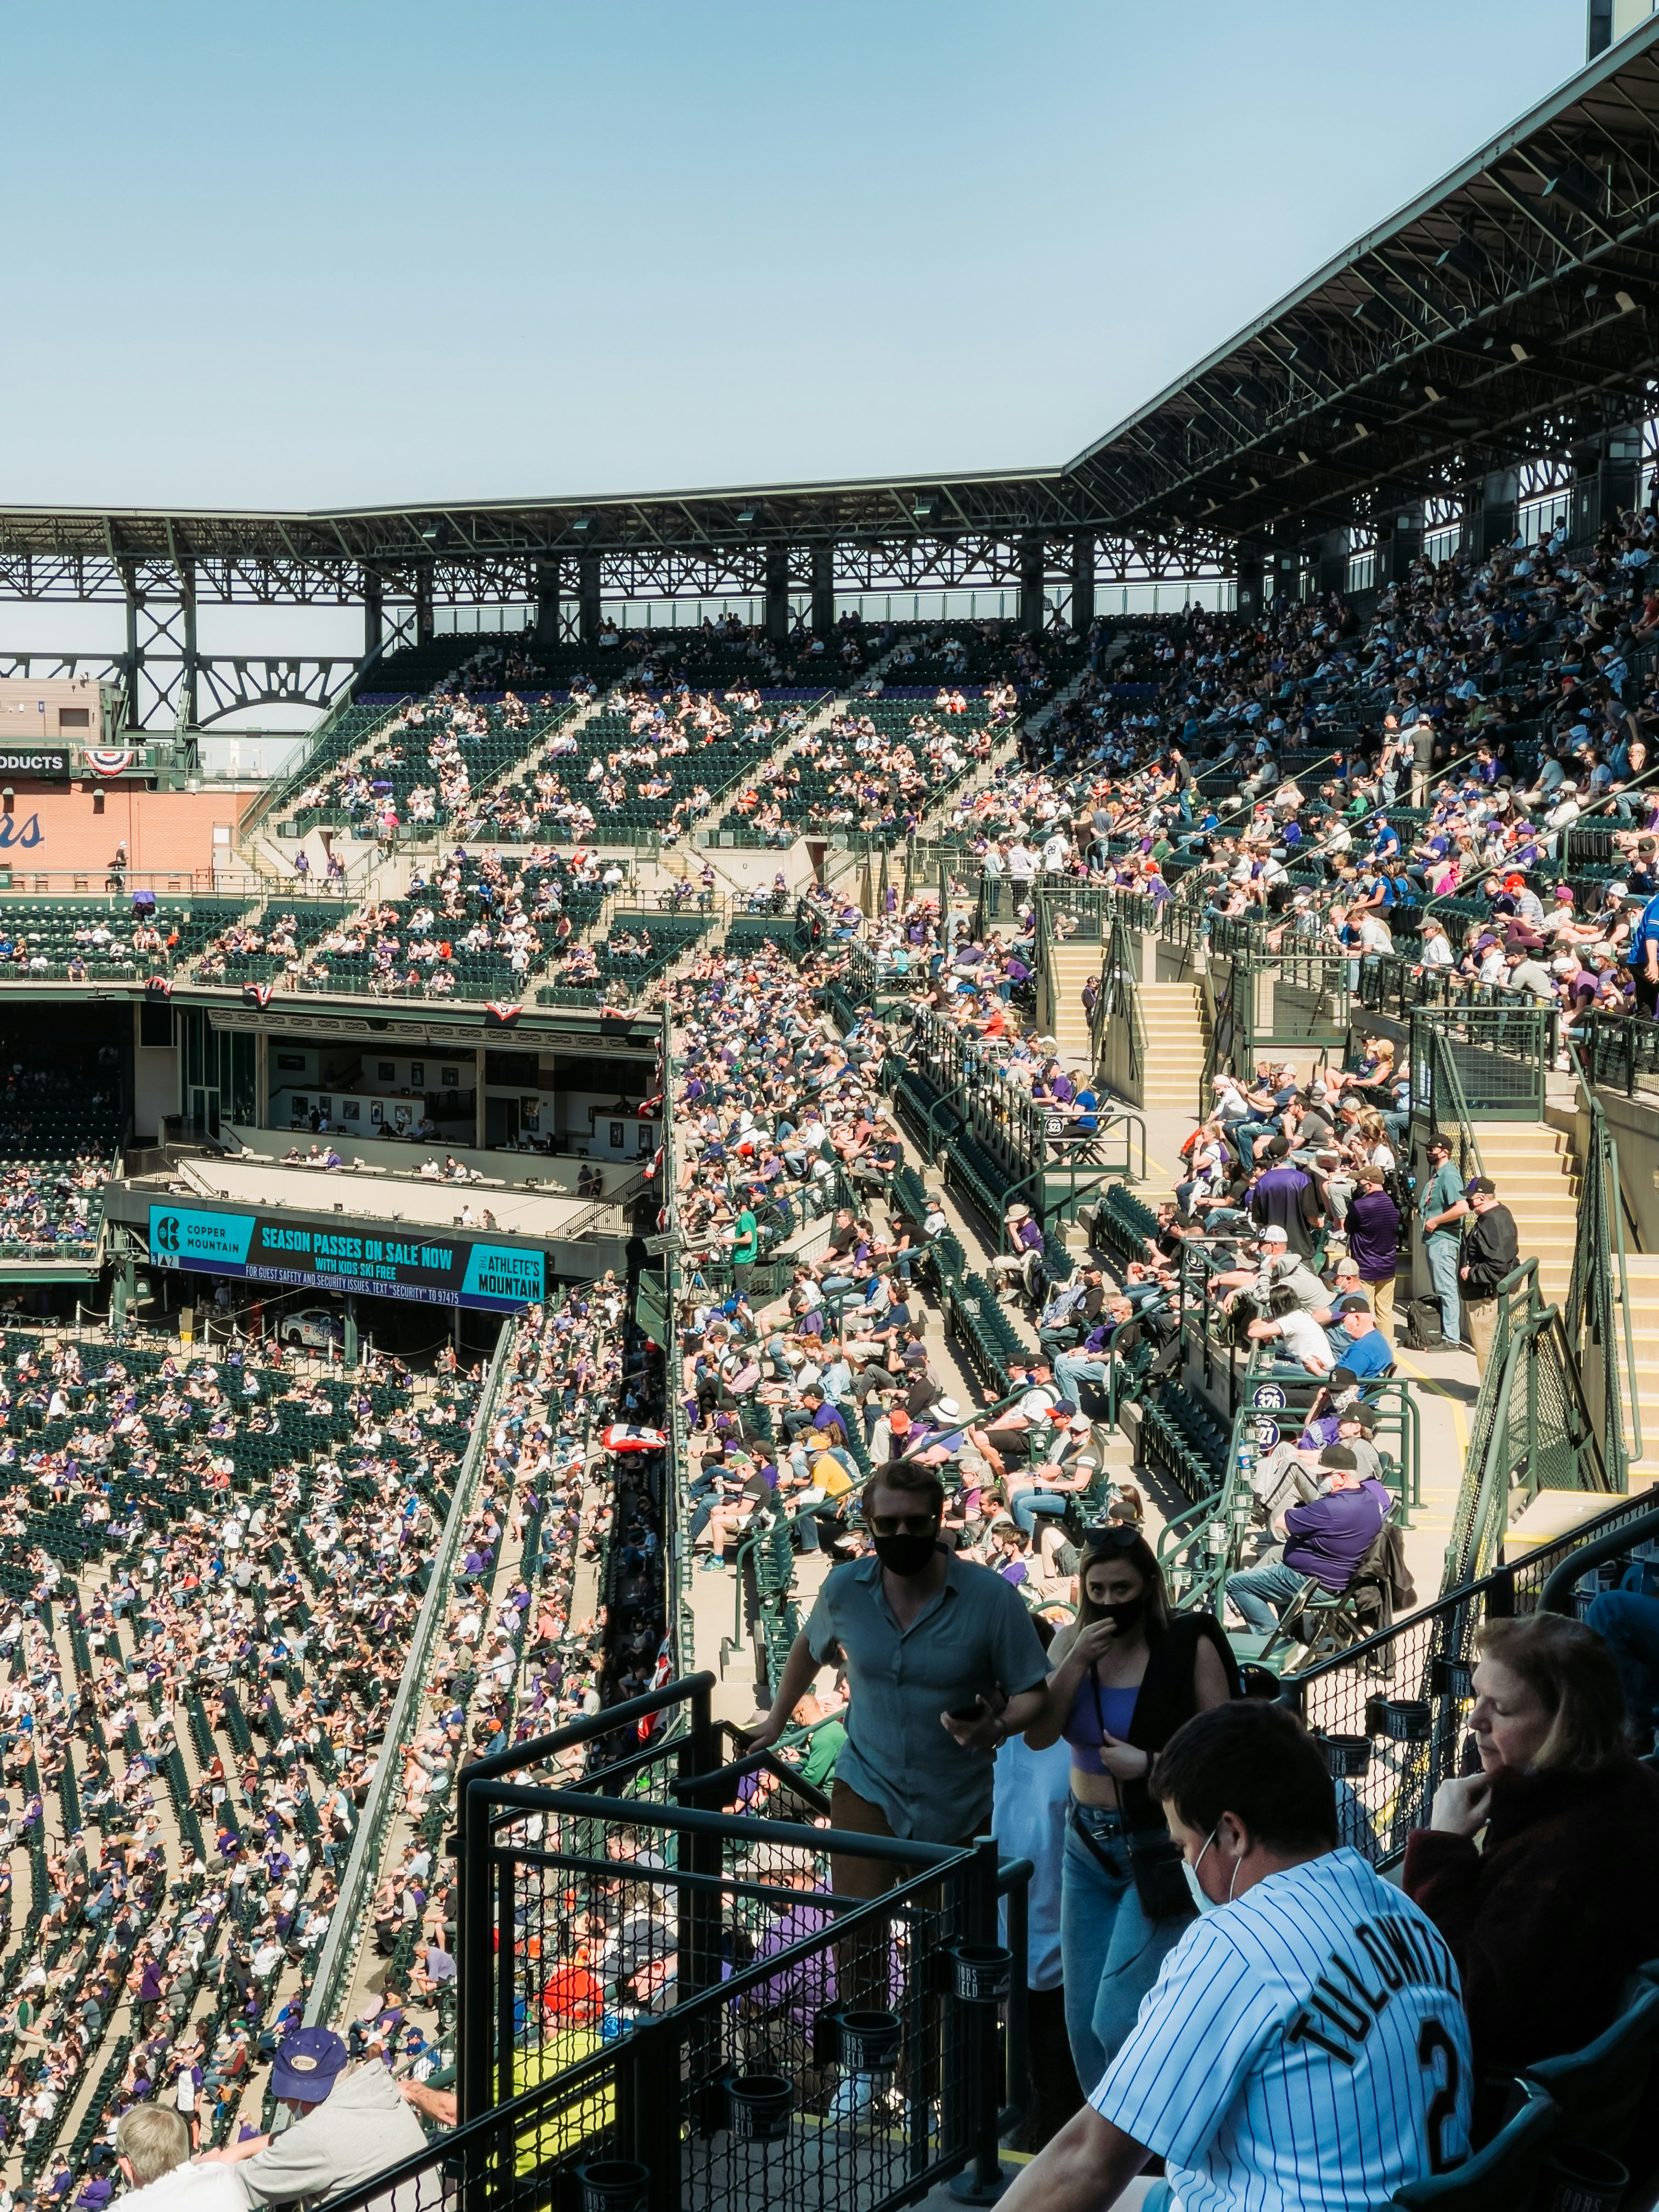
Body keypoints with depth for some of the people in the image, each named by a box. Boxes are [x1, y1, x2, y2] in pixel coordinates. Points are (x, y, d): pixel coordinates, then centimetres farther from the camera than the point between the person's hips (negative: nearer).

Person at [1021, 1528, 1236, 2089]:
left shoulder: (1188, 1646, -11)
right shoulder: (1071, 1643, 2)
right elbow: (1038, 1736, -9)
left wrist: (1148, 1763, -19)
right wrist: (1077, 1661, -18)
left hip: (1158, 1847, -6)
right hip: (1088, 1846, 6)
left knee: (1118, 2020, -12)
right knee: (1083, 2017, 12)